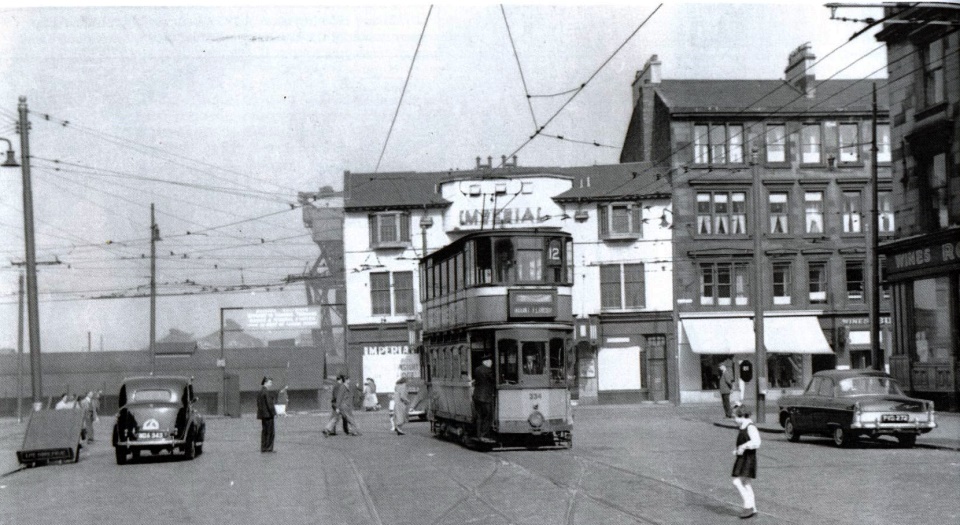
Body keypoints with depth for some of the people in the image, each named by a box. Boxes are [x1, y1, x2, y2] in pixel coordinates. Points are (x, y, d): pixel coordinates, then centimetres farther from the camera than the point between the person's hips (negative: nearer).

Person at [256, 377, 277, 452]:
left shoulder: (260, 392, 13)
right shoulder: (266, 392, -16)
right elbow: (269, 404, -19)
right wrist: (274, 413, -14)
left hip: (262, 414, 10)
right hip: (268, 414, -10)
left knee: (264, 431, 14)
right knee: (270, 431, -4)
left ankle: (264, 448, 18)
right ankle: (268, 448, -3)